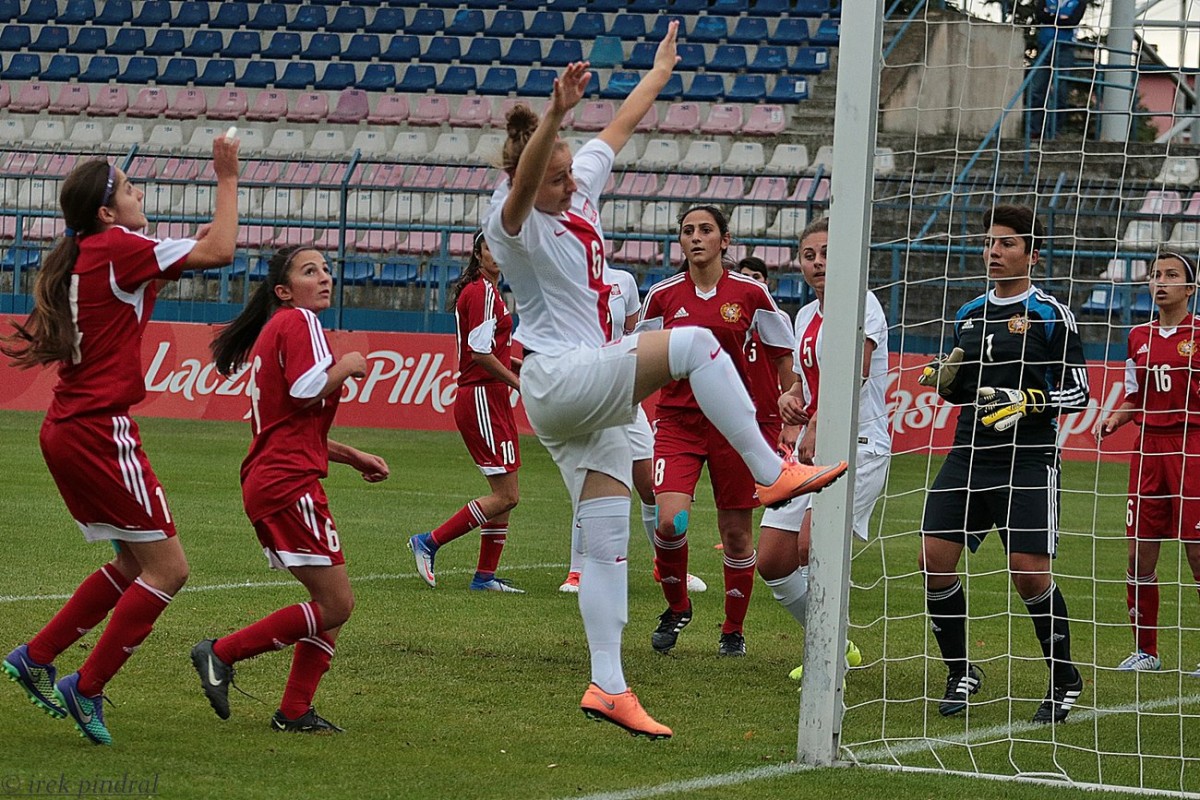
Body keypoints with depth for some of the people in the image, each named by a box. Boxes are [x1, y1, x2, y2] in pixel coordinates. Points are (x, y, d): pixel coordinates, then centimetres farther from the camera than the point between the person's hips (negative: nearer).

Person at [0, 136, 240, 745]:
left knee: (134, 566, 18)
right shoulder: (118, 249, -12)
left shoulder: (80, 257, 13)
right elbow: (219, 252, -13)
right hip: (99, 430, -10)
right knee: (167, 568, -4)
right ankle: (87, 689, -2)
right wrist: (227, 180, -3)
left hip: (68, 429, 10)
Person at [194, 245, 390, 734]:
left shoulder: (275, 330, 24)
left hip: (268, 484, 10)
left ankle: (294, 713, 11)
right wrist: (348, 365, -4)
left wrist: (353, 457, 26)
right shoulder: (298, 322, -6)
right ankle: (222, 654, -8)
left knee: (332, 605, 13)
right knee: (336, 605, -10)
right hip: (288, 486, -10)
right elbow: (308, 389, -23)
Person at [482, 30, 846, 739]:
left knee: (607, 545, 2)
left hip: (591, 403, 8)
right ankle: (772, 472, -18)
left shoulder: (582, 186, 11)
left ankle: (608, 686, -1)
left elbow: (622, 127, 27)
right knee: (695, 343, -21)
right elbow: (526, 176, -35)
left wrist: (661, 69, 37)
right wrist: (557, 112, -51)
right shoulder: (514, 221, -11)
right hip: (560, 379, -8)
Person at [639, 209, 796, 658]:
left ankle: (734, 630, 22)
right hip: (677, 420, 0)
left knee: (736, 532, 4)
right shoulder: (663, 296, 2)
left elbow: (782, 357, 7)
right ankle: (676, 608, 7)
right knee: (670, 520, -18)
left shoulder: (750, 293, -2)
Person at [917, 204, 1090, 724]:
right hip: (968, 454, 6)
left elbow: (1077, 390, -4)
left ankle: (1064, 681, 6)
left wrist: (1028, 402, -19)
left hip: (1028, 461, -6)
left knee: (1030, 570, -12)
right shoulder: (969, 315, 14)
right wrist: (945, 380, 1)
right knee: (934, 558, -6)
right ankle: (960, 673, 11)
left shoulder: (1050, 314, -3)